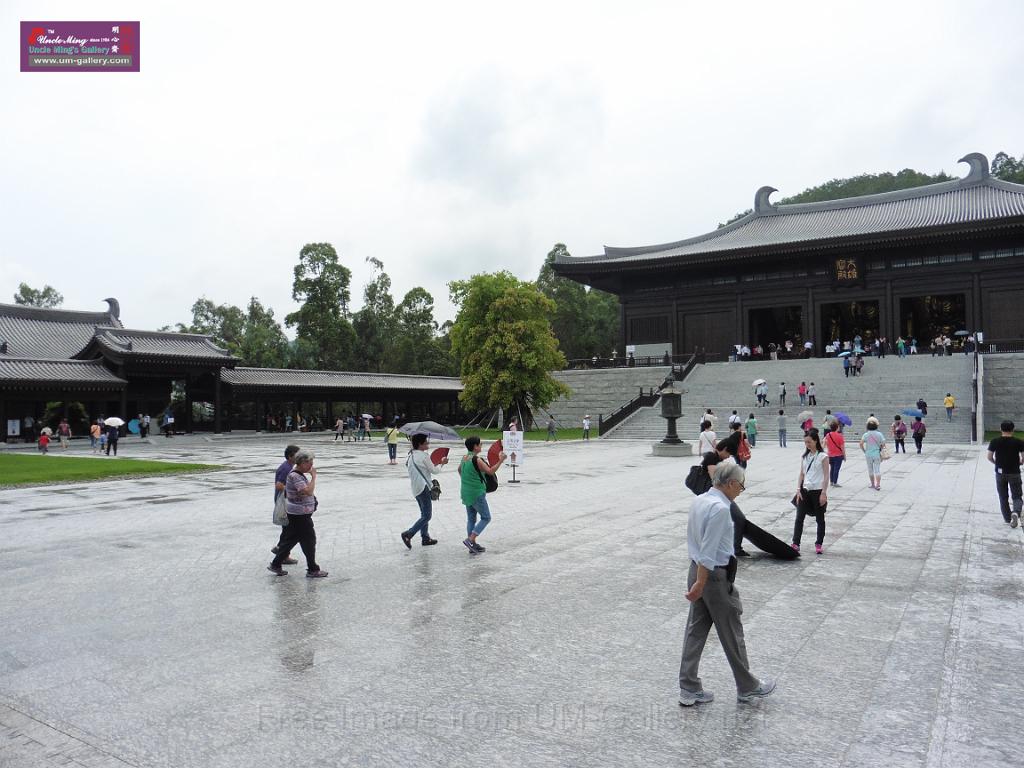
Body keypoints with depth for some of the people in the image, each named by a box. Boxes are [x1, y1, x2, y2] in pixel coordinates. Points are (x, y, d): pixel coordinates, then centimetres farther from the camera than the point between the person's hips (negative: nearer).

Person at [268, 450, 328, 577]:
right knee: (309, 541, 0)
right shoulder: (295, 476, -21)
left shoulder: (298, 474, 12)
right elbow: (308, 491, -31)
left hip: (297, 515, 10)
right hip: (300, 515, -10)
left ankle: (275, 565, 24)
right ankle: (313, 570, 9)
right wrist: (313, 476, -24)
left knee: (290, 540, 17)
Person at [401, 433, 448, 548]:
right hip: (424, 488, -9)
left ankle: (425, 538, 22)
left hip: (416, 489, 9)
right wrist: (442, 463, 11)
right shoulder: (424, 456, -15)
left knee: (424, 514, 18)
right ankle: (408, 534, -11)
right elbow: (434, 471, -8)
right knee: (427, 516, -4)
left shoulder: (411, 455, 10)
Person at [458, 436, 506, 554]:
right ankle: (470, 540, -7)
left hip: (466, 493, 8)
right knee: (486, 518, 4)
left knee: (471, 519, 14)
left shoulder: (464, 458, 6)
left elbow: (459, 470, 25)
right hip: (477, 494, -8)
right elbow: (490, 471, -21)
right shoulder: (477, 460, -20)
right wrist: (500, 461, -14)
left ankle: (473, 545, 17)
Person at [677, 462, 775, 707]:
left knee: (696, 630, 12)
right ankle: (747, 687, 27)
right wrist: (700, 584, -21)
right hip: (716, 576, -8)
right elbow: (709, 552, -24)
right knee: (732, 634, 9)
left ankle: (689, 689, 18)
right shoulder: (720, 508, -22)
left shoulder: (699, 501, 6)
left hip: (696, 569, 8)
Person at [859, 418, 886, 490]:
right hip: (877, 454, 0)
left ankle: (873, 484, 23)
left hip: (868, 454, 0)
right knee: (877, 470, 2)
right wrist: (881, 450, 9)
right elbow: (883, 444, -8)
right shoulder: (879, 434, -5)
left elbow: (861, 444, -15)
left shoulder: (865, 434, -6)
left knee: (870, 470, 13)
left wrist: (864, 451, 0)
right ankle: (878, 484, -9)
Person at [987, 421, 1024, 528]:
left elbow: (989, 457, -4)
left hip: (1000, 472, 1)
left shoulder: (995, 442, -5)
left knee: (1003, 497, 13)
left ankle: (1008, 519, 18)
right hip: (1014, 473, -1)